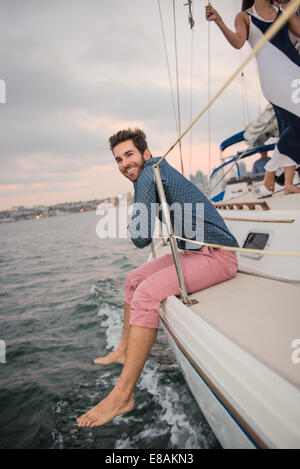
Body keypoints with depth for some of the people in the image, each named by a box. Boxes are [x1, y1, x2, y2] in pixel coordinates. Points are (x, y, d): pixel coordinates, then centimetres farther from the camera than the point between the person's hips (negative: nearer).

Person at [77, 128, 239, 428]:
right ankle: (124, 350, 26)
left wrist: (137, 230, 1)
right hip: (193, 252, 11)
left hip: (216, 255, -11)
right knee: (134, 279, 13)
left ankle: (122, 395, -19)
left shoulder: (149, 174, -15)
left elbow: (140, 238, -19)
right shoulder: (160, 170, 15)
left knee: (147, 293, -27)